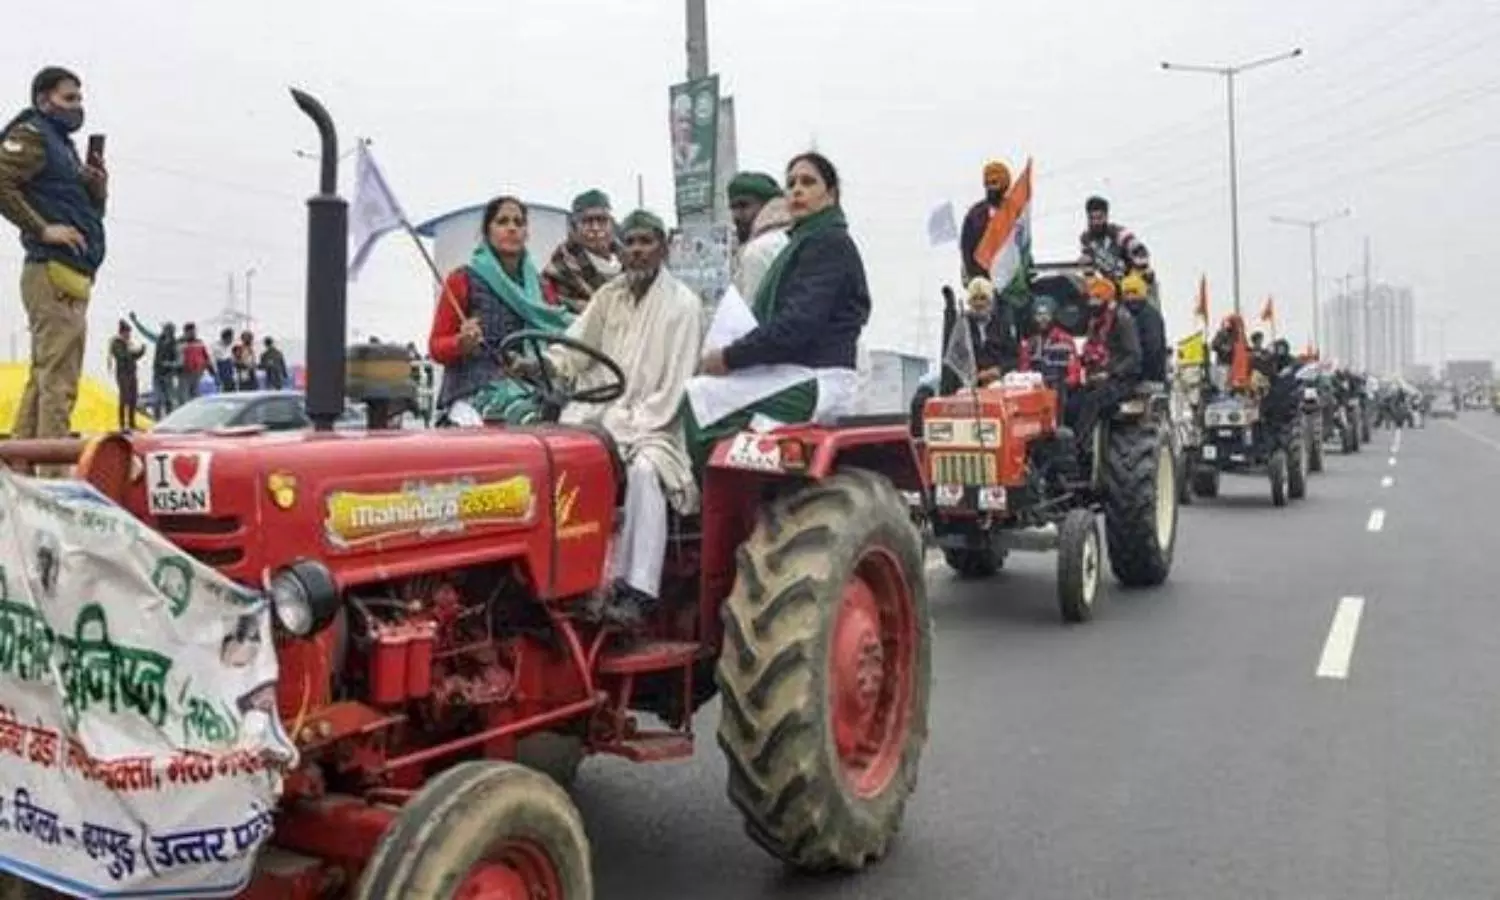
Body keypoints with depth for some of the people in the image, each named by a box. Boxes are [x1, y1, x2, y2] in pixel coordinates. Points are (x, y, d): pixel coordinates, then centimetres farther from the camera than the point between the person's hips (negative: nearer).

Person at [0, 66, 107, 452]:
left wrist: (98, 188, 7)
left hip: (72, 277, 10)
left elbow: (89, 213, 26)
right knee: (58, 381, -15)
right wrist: (43, 229, -19)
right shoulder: (32, 136, -1)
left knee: (42, 379, 11)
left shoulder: (63, 145, 27)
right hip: (54, 273, -10)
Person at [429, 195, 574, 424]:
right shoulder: (463, 280, 5)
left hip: (528, 387, 4)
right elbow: (436, 346, 6)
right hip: (473, 394, -4)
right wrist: (462, 343, -15)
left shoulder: (538, 285, 17)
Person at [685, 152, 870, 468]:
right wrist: (728, 356, 3)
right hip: (792, 375, 10)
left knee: (694, 401, -18)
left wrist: (729, 357, -15)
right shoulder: (804, 243, 23)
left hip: (815, 381, -10)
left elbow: (798, 325, -20)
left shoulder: (830, 243, -9)